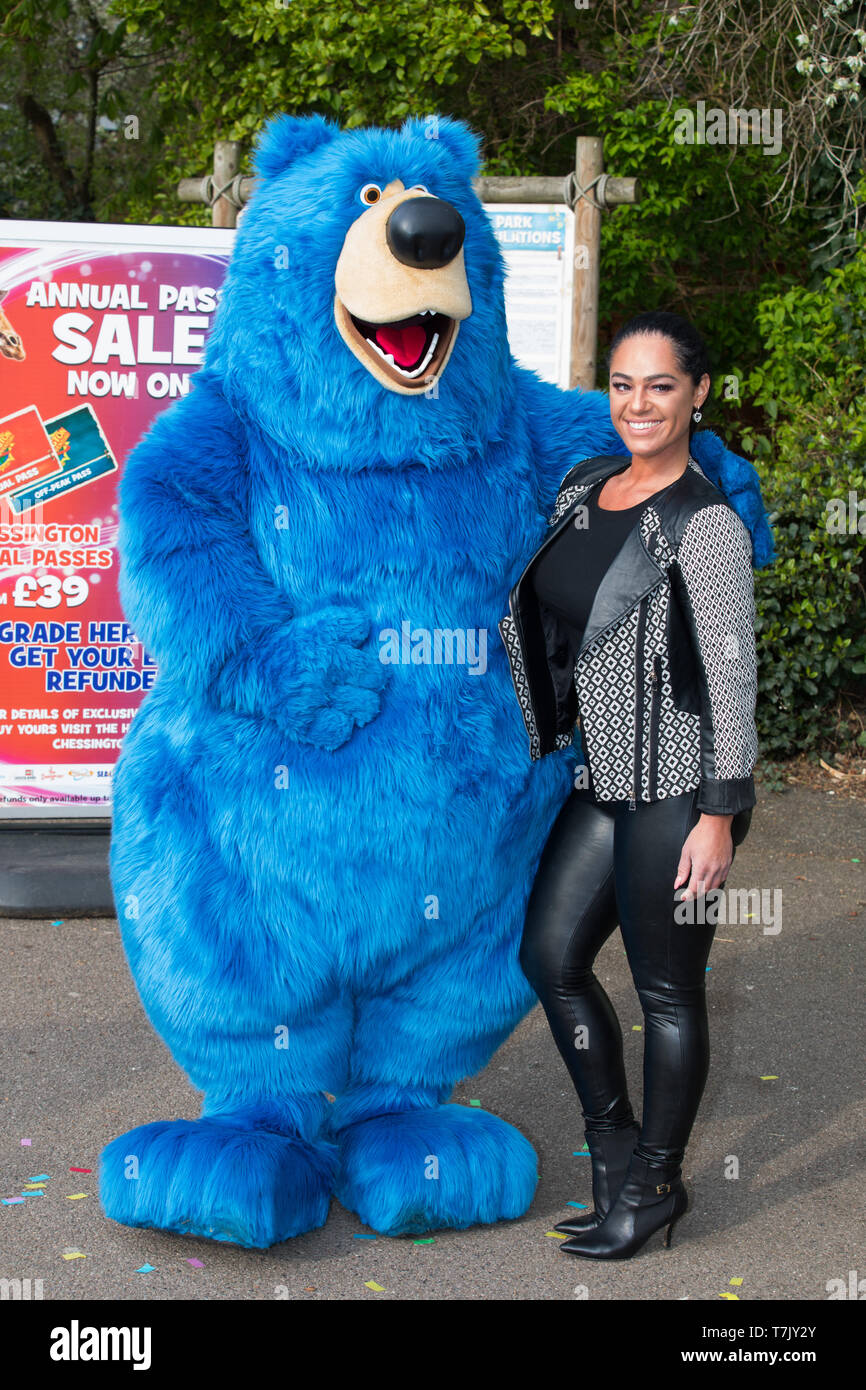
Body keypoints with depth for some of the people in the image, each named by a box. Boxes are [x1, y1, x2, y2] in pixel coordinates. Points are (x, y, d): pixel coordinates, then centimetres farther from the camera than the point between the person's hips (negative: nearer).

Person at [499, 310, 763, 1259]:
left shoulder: (705, 523, -14)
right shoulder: (582, 488, 9)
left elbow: (732, 675, -14)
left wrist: (719, 815, -16)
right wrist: (553, 751, 21)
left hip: (675, 790, -8)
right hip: (602, 780, 8)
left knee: (666, 991, 5)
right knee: (549, 955, 13)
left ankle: (655, 1186, 24)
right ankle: (614, 1140, 32)